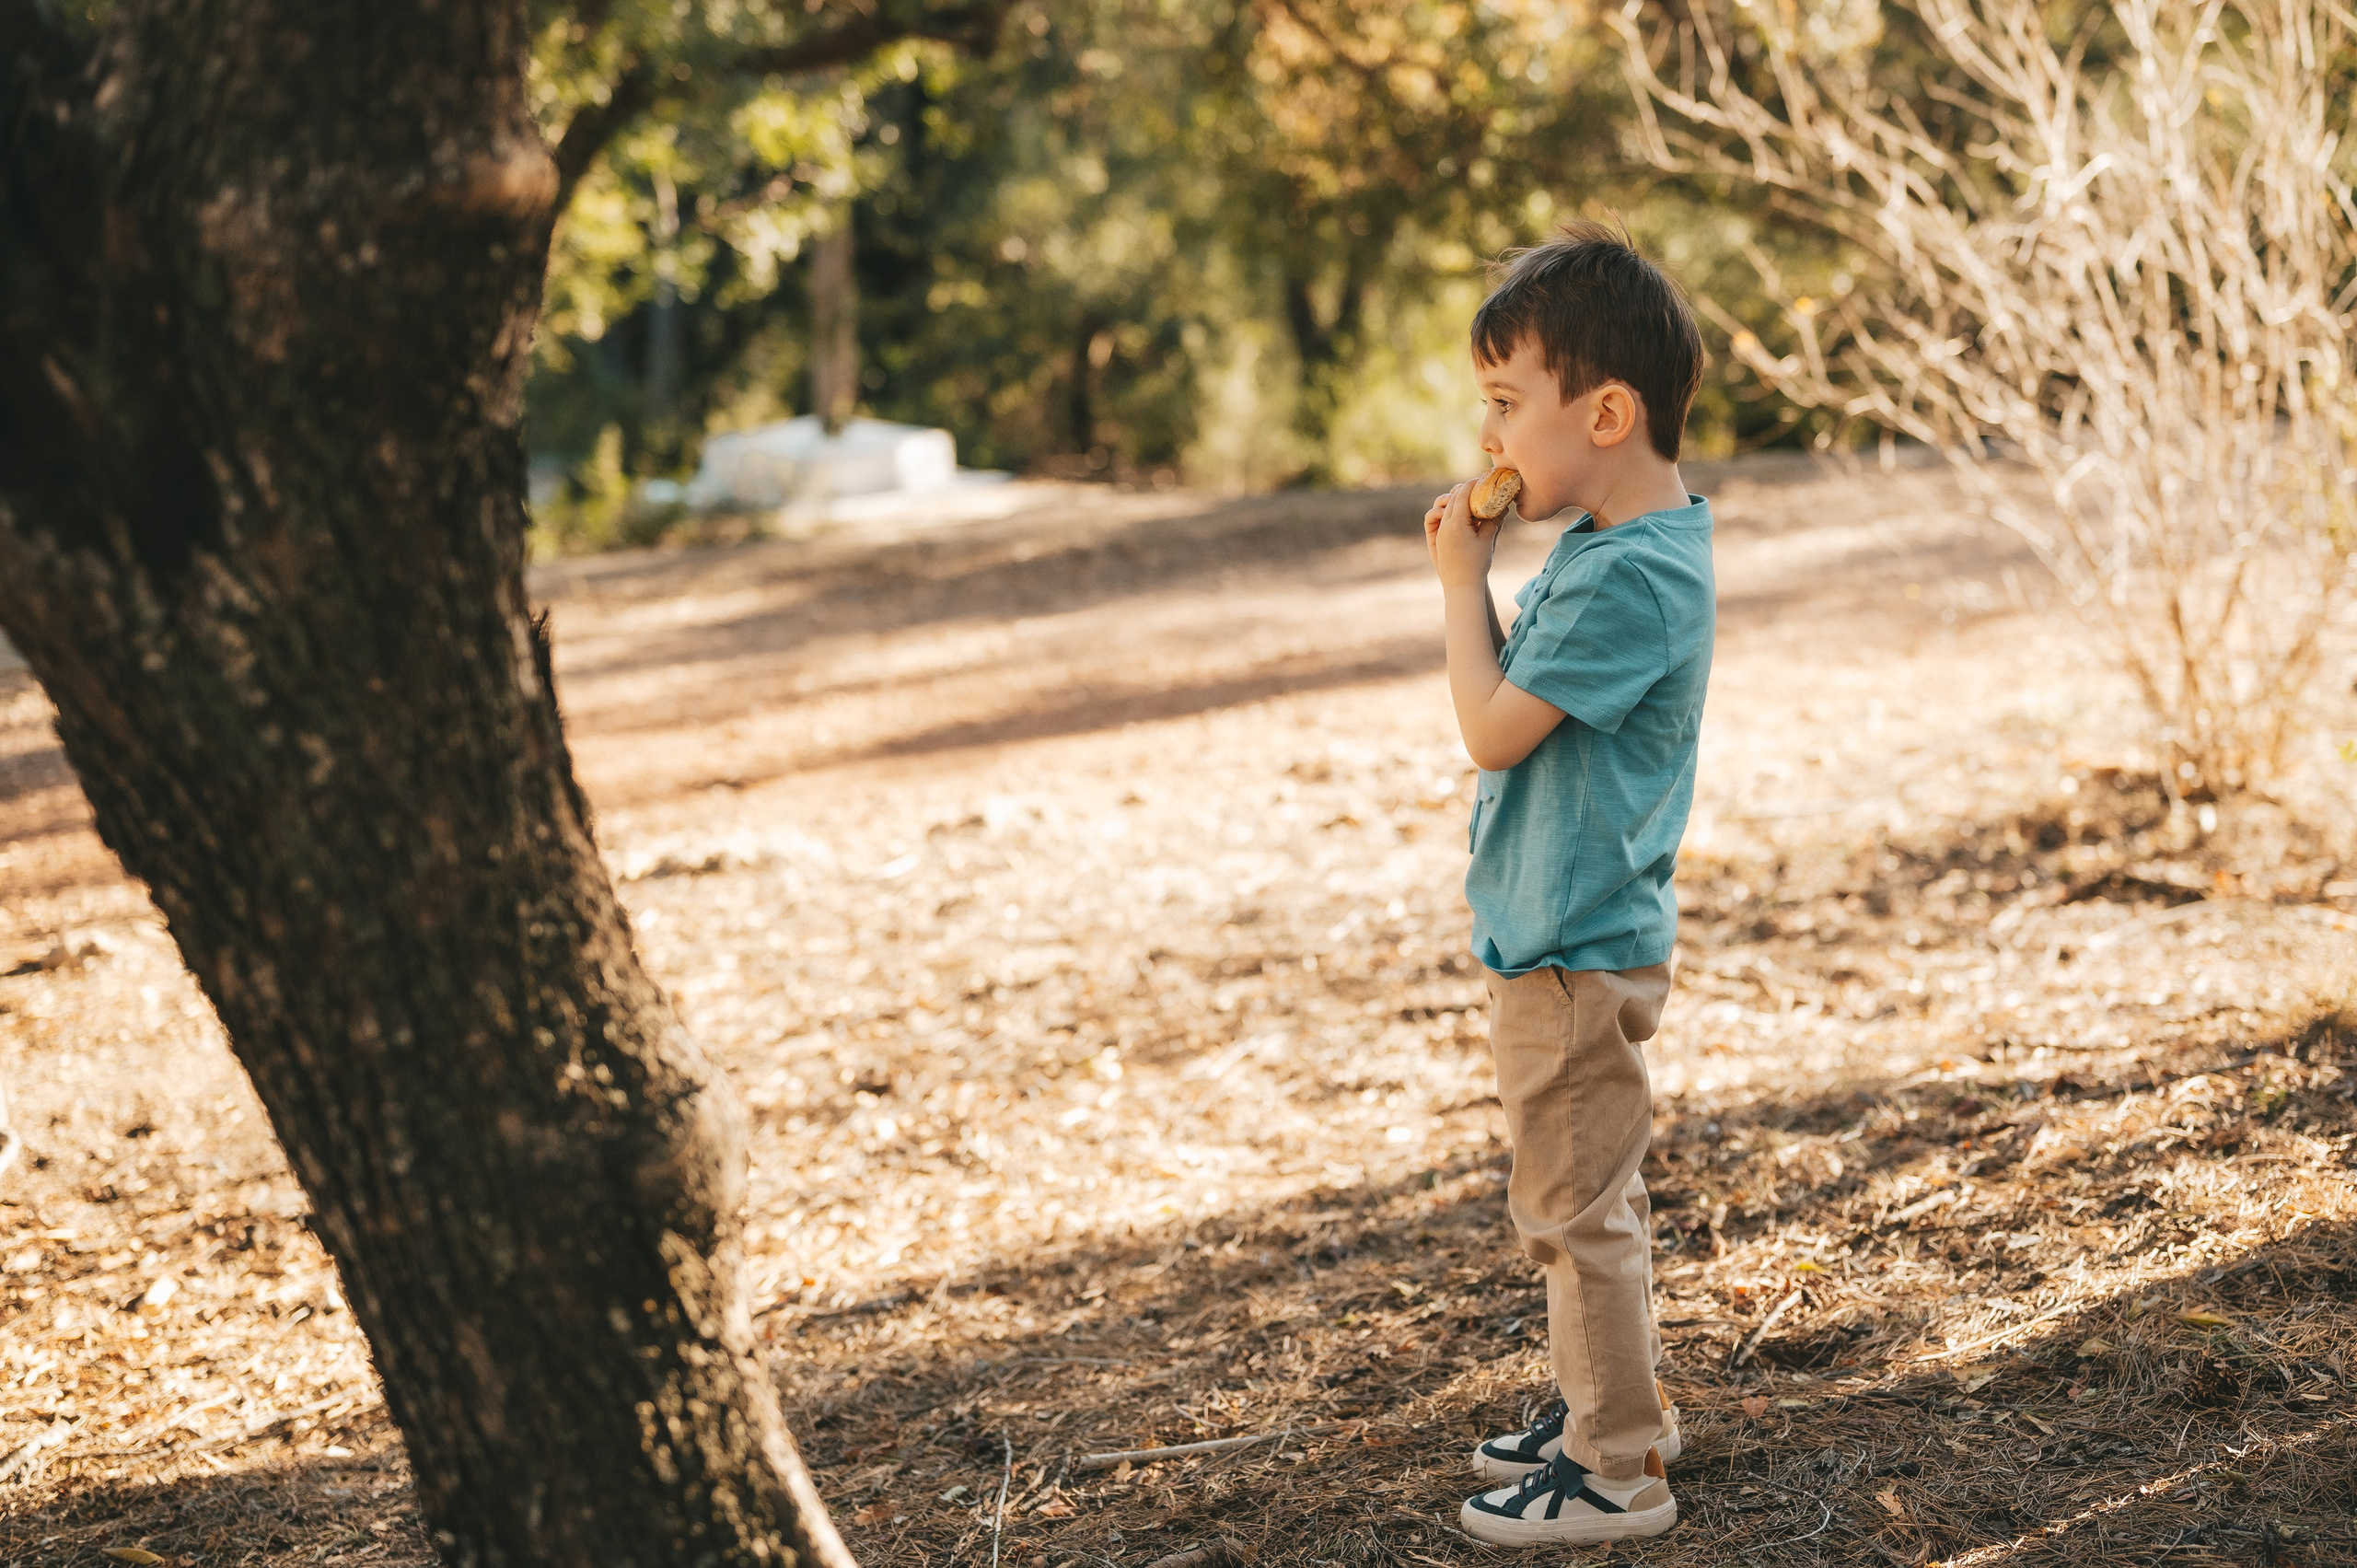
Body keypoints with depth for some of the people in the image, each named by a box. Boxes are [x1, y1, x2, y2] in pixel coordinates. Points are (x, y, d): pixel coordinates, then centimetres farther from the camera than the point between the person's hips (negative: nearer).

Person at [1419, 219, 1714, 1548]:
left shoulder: (1633, 576, -25)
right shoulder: (1615, 545, 7)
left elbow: (1494, 728, -22)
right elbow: (1523, 692, 15)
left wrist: (1465, 577, -12)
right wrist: (1476, 574, 4)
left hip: (1577, 951, -10)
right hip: (1571, 935, 10)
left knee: (1575, 1206, 0)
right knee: (1594, 1198, 21)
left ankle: (1618, 1470, 11)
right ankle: (1621, 1402, 36)